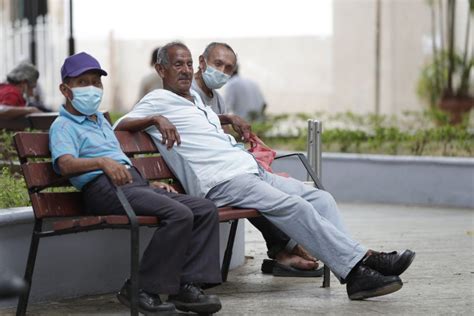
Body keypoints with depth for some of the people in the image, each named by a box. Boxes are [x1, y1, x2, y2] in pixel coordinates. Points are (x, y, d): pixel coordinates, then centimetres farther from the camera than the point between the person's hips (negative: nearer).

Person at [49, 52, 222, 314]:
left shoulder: (101, 120, 33)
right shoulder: (63, 125, 4)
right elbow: (66, 164, -16)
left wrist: (154, 184, 22)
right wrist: (103, 162, -33)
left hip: (135, 183, 9)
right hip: (103, 188, -9)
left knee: (206, 209, -7)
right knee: (179, 214, -29)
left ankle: (187, 285, -14)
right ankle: (141, 289, -22)